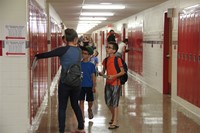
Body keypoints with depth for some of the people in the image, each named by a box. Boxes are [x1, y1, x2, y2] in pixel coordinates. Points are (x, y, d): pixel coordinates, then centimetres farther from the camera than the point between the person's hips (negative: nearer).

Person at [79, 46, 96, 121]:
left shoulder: (91, 65, 0)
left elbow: (93, 76, 1)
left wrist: (94, 86, -3)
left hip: (89, 86, 0)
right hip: (81, 86, 0)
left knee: (90, 101, 6)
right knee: (81, 101, 0)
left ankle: (89, 109, 40)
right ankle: (82, 117, 6)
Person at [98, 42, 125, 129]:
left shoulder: (117, 59, -11)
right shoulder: (106, 60, 7)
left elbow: (122, 72, -11)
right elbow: (104, 70, 13)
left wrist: (113, 76, -23)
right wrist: (101, 73, -9)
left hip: (115, 84, -6)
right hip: (108, 83, 6)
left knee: (115, 103, -3)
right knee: (108, 102, 13)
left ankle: (115, 123, 0)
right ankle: (113, 117, 36)